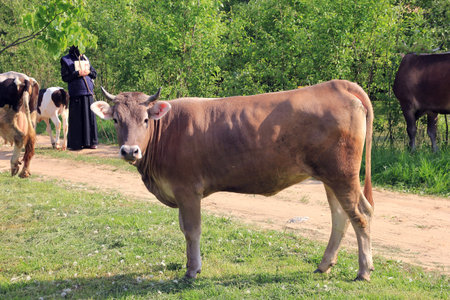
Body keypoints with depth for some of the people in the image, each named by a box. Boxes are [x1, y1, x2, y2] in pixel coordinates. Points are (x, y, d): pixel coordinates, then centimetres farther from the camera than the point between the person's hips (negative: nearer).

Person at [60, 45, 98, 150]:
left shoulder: (85, 58, 18)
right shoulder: (66, 60, 4)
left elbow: (95, 74, 19)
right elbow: (64, 77, -3)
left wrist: (89, 72, -2)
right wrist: (77, 74, -13)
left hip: (88, 92, 4)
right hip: (76, 93, -4)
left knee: (90, 116, 2)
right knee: (76, 118, -5)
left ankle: (90, 141, 8)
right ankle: (76, 144, -1)